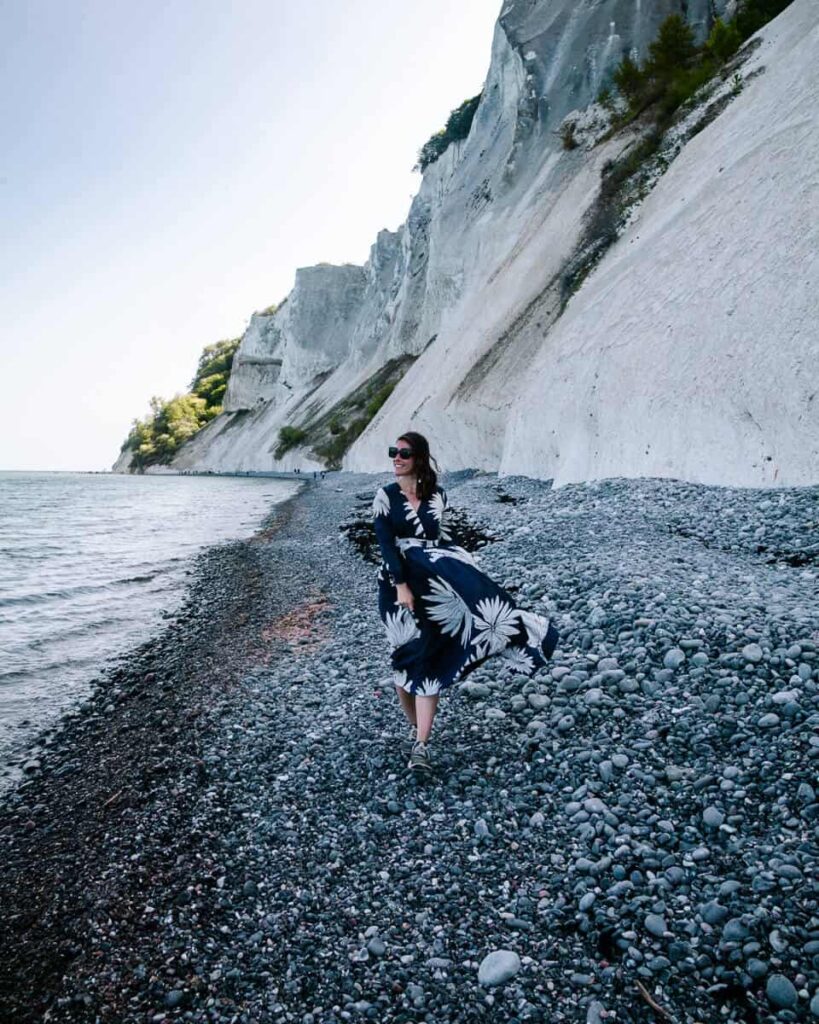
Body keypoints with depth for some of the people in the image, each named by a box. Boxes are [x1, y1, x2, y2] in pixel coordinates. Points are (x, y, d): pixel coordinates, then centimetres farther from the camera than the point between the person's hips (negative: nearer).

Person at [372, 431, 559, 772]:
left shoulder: (437, 495, 6)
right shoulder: (385, 496, -3)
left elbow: (442, 539, 13)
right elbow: (385, 544, -11)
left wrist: (459, 578, 9)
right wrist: (401, 587, -19)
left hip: (432, 583, 2)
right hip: (398, 583, -2)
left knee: (428, 660, -6)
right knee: (406, 657, 5)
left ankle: (421, 746, -6)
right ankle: (416, 726, 28)